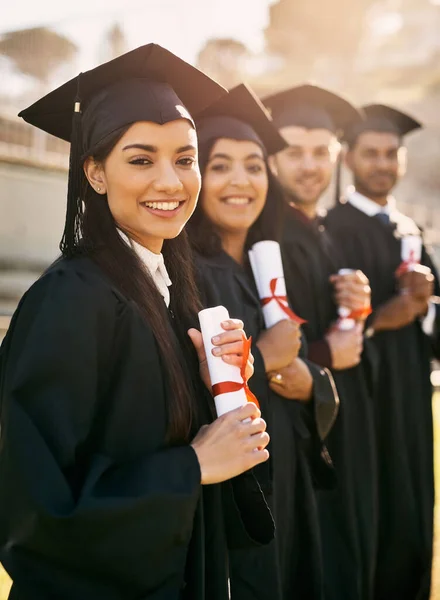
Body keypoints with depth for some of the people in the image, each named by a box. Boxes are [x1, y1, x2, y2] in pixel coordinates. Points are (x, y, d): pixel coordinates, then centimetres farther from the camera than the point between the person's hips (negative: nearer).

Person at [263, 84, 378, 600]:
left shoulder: (331, 236, 10)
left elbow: (346, 337, 11)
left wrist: (358, 310, -10)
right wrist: (325, 356, -11)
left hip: (344, 428, 8)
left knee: (350, 555, 18)